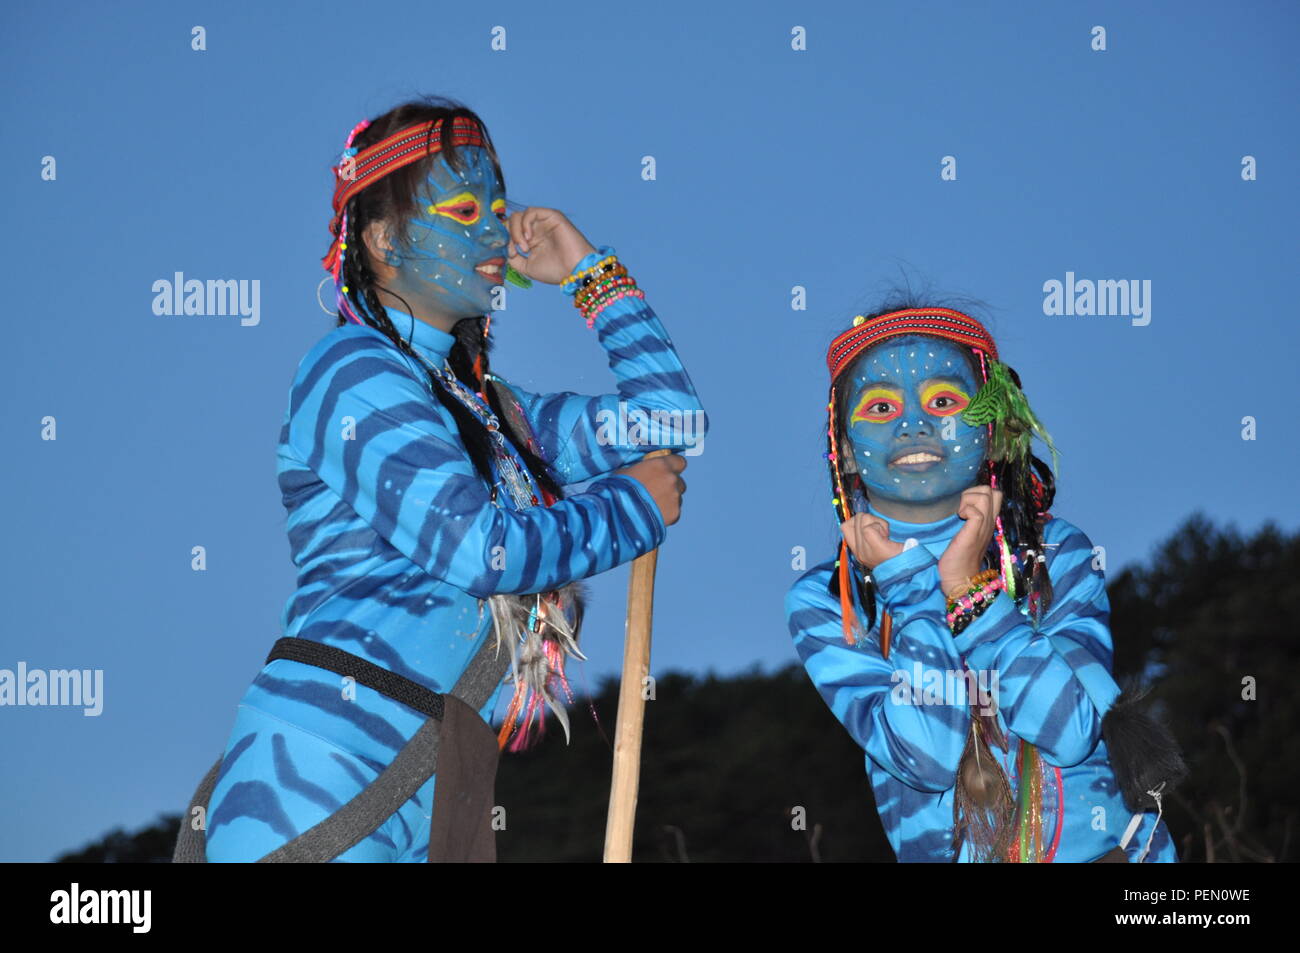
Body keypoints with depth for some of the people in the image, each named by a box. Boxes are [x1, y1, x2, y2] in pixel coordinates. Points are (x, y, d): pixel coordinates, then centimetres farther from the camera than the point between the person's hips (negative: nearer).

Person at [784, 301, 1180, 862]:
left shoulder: (1057, 552, 3)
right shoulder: (822, 605, 0)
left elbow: (1070, 732, -10)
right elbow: (929, 758, -11)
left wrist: (970, 590, -10)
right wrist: (909, 589, -9)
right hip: (941, 854, -1)